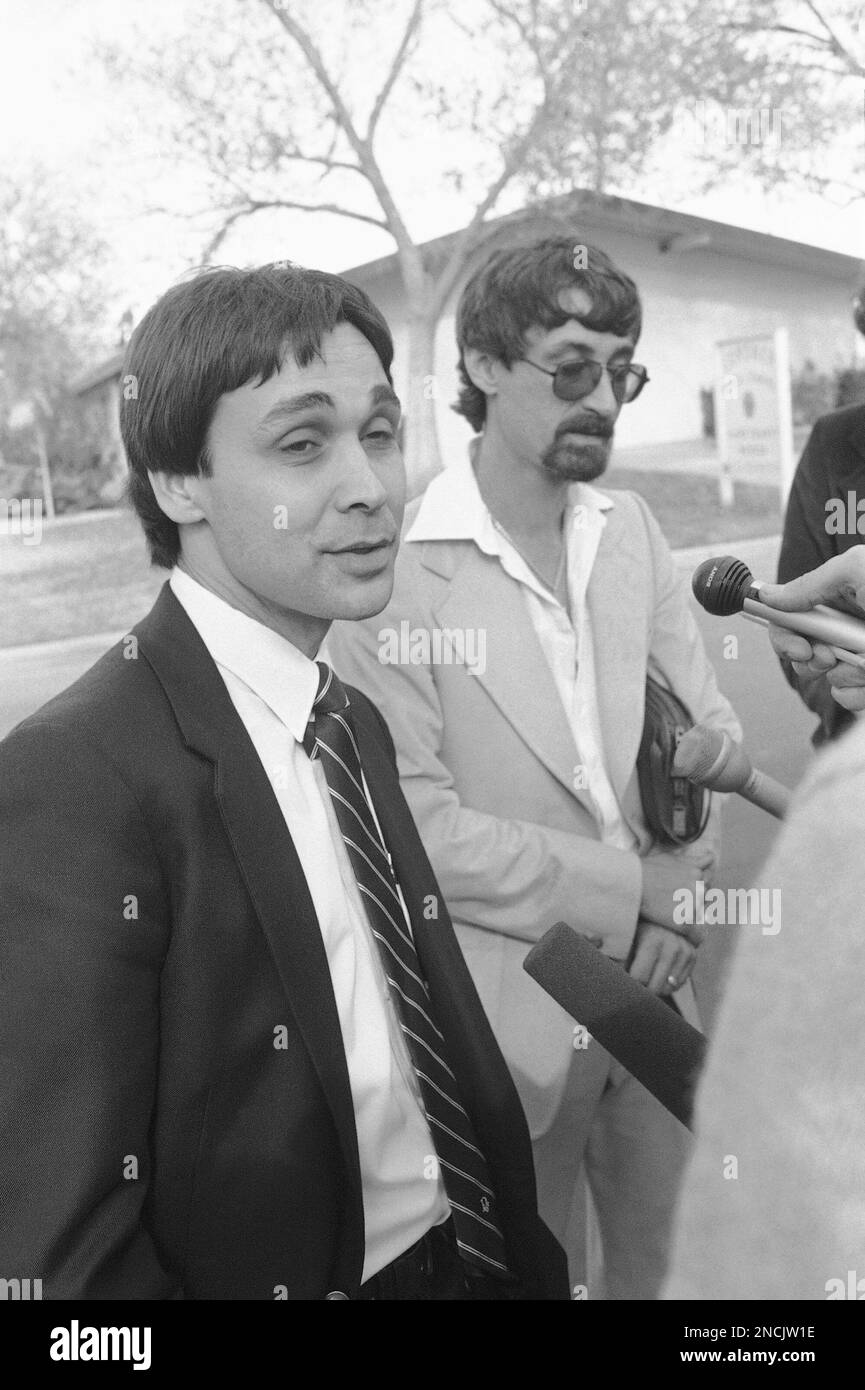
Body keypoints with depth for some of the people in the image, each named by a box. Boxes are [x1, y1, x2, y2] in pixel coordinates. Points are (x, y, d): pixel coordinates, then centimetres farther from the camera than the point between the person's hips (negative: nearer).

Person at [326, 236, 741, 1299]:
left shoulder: (632, 530, 2)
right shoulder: (393, 570, -18)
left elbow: (707, 719, 7)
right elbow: (418, 828, -20)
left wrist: (681, 885, -10)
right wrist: (629, 887, -14)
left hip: (655, 986, 5)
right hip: (505, 1012, -5)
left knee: (677, 1264, 22)